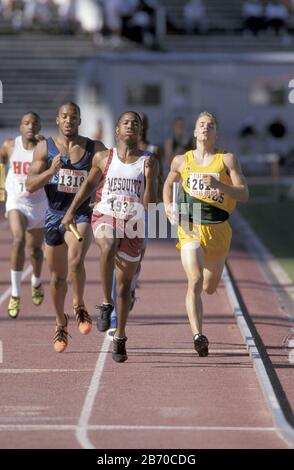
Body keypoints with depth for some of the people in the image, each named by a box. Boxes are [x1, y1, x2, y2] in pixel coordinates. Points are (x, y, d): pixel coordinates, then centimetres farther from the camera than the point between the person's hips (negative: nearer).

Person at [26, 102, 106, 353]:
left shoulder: (95, 149, 0)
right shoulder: (45, 148, 1)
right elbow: (31, 185, -4)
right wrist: (51, 170, -21)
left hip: (82, 215, -2)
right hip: (55, 216, 2)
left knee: (75, 260, -30)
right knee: (58, 277, 12)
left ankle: (79, 305, -5)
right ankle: (61, 323, 33)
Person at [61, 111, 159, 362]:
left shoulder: (149, 162, 2)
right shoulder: (103, 158, 4)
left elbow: (150, 203, -3)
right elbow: (89, 183, 19)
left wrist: (149, 178, -18)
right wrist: (72, 210, 14)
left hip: (133, 224, 1)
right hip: (105, 217, -1)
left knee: (125, 285, 7)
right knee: (108, 245, -38)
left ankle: (120, 337, 22)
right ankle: (106, 303, -26)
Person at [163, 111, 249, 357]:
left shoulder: (227, 160, 1)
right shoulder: (181, 161, 7)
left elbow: (244, 194, -7)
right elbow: (169, 183, 27)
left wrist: (218, 184, -22)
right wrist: (168, 206, 8)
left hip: (218, 229, 1)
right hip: (190, 229, -1)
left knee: (210, 287, 14)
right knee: (195, 280, -20)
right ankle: (198, 335, -27)